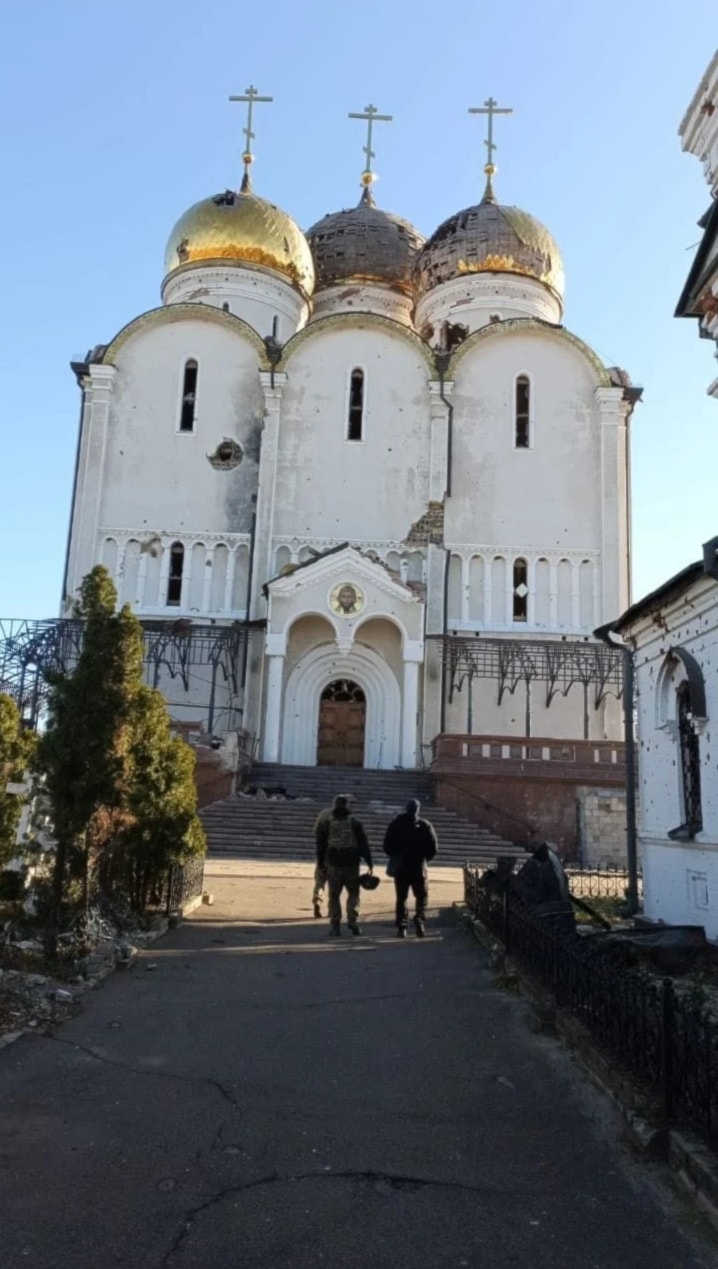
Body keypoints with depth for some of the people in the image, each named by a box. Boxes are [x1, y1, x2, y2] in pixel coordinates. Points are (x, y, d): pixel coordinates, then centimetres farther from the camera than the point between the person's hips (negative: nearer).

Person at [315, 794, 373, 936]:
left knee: (334, 895, 8)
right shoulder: (355, 822, 1)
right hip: (352, 863, 0)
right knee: (353, 893, 12)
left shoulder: (326, 822, 3)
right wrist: (369, 862, 0)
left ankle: (335, 925, 4)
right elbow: (363, 843, -2)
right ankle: (352, 920, 0)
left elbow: (320, 845, 6)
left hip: (333, 864, 0)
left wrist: (320, 863, 14)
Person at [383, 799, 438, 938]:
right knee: (422, 895, 10)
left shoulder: (395, 824, 1)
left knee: (401, 897, 9)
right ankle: (419, 918, -13)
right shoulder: (425, 825, -3)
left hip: (400, 867, 1)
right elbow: (433, 847, -4)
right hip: (419, 867, -1)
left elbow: (387, 845, 1)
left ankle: (401, 927, 5)